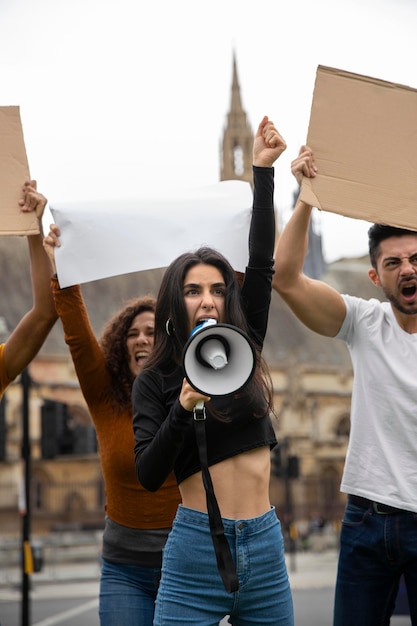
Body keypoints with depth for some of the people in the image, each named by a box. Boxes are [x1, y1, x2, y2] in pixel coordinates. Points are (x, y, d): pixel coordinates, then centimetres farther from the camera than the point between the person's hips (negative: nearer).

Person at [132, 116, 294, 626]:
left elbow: (261, 264, 1)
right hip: (196, 547, -3)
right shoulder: (154, 380, 0)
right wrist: (184, 406, -24)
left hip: (264, 545, 3)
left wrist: (263, 169, -3)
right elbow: (148, 475, -10)